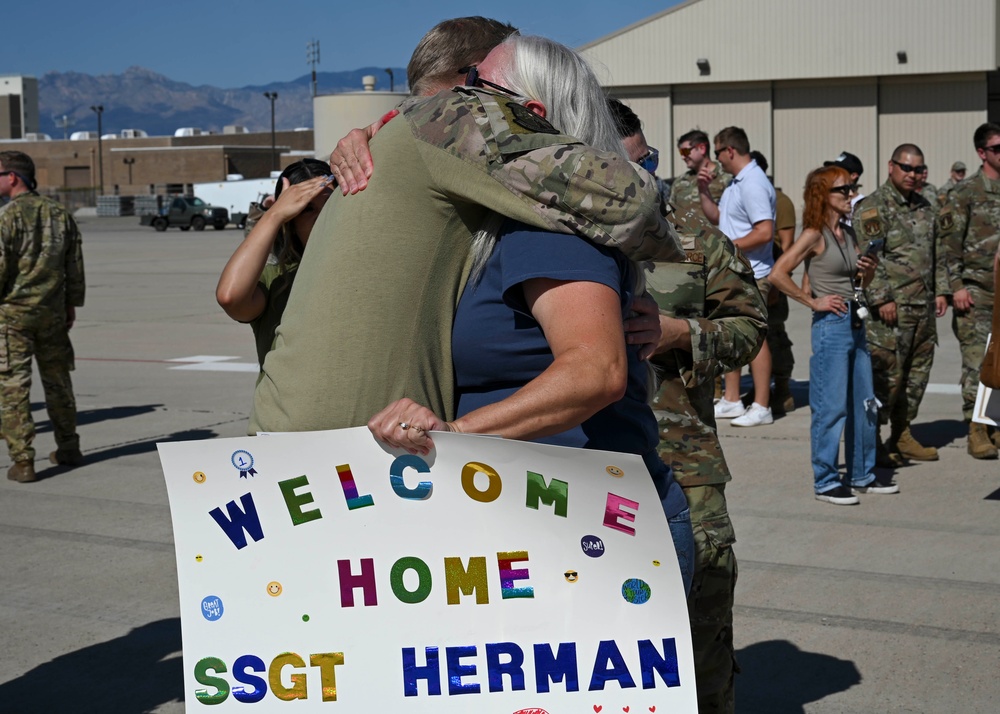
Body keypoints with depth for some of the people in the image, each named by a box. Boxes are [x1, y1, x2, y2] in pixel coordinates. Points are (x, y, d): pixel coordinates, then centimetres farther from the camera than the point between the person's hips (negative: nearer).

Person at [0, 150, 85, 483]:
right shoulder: (59, 213, 7)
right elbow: (75, 266, 10)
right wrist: (72, 304, 18)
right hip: (53, 312, 6)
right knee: (57, 381, 16)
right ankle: (68, 449, 25)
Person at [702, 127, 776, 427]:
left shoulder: (752, 184, -17)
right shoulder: (736, 183, 15)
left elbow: (765, 232, -24)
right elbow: (716, 217, 24)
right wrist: (704, 190, 12)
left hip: (751, 275, -10)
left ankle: (761, 407, 0)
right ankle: (731, 401, 23)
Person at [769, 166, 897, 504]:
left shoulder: (848, 234, 13)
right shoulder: (815, 235, -10)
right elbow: (778, 274, -19)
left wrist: (870, 270, 2)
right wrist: (813, 301, -16)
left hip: (856, 323, 8)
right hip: (831, 326, -8)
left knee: (864, 403, 13)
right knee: (831, 407, -3)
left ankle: (862, 475, 24)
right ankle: (825, 481, 6)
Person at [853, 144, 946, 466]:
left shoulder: (924, 207, 17)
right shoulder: (872, 207, -8)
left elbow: (935, 254, 24)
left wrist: (940, 290, 16)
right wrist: (882, 298, -18)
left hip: (923, 308, 8)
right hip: (892, 309, -8)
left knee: (917, 375, 11)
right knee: (886, 376, -8)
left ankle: (901, 435, 22)